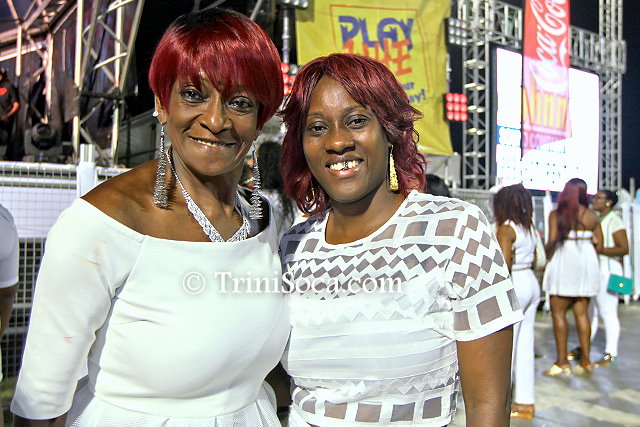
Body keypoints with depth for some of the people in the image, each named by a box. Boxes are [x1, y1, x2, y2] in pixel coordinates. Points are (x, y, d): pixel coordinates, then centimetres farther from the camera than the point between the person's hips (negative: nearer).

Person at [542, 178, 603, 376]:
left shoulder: (556, 214, -6)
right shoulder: (592, 216, 5)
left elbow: (552, 242, -13)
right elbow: (599, 244, 6)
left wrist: (548, 259, 2)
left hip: (564, 261, -5)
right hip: (588, 263, 5)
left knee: (558, 313, 2)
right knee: (582, 313, 11)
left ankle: (562, 362, 1)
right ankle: (585, 361, 15)